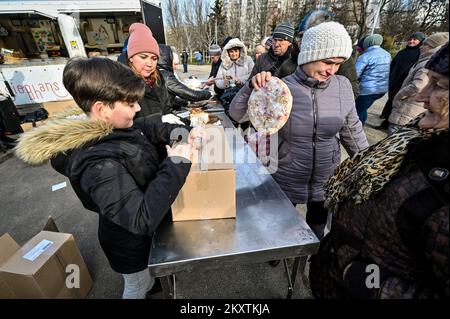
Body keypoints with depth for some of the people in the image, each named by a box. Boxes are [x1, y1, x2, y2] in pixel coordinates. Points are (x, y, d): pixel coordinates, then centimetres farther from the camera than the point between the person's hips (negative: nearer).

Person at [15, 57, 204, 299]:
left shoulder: (116, 125, -12)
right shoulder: (99, 164, -39)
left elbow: (150, 128, 5)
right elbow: (142, 219, -43)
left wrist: (179, 132, -12)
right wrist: (176, 165, -39)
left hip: (143, 226, 8)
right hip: (130, 239, -8)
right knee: (136, 286, 24)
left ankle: (149, 284, 67)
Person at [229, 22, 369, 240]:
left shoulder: (343, 87, -5)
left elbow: (352, 130, 6)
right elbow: (237, 114, -12)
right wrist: (251, 87, -29)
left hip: (326, 182, 3)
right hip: (285, 181, -2)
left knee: (316, 234, 25)